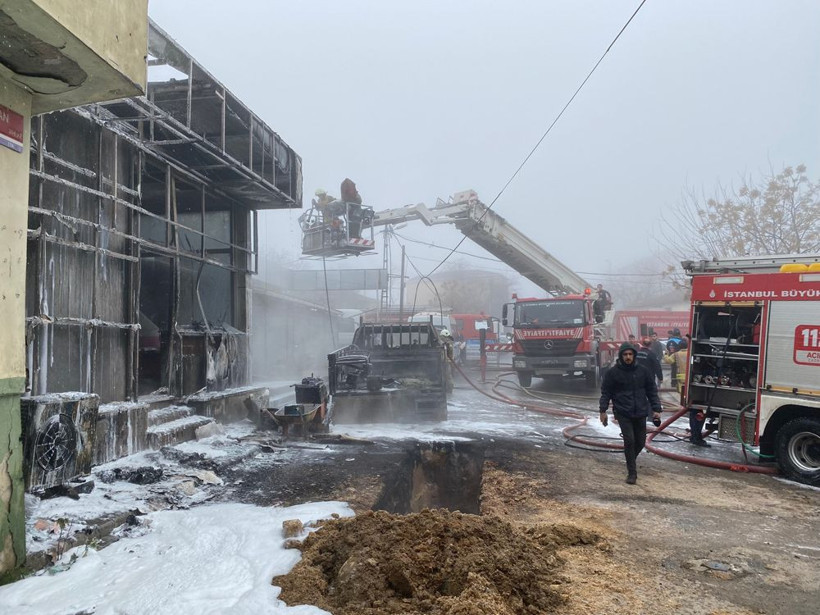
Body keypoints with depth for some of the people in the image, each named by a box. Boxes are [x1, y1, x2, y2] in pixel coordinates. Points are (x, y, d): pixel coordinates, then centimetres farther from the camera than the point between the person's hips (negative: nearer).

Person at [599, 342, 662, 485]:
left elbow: (652, 391, 9)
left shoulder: (642, 371, 4)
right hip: (623, 413, -3)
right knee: (629, 440, -12)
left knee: (640, 441, 9)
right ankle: (632, 472, -2)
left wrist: (656, 409, 4)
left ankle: (631, 459, 39)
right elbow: (605, 393, 2)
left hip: (640, 413, 3)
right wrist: (603, 410, -4)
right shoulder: (613, 373, -3)